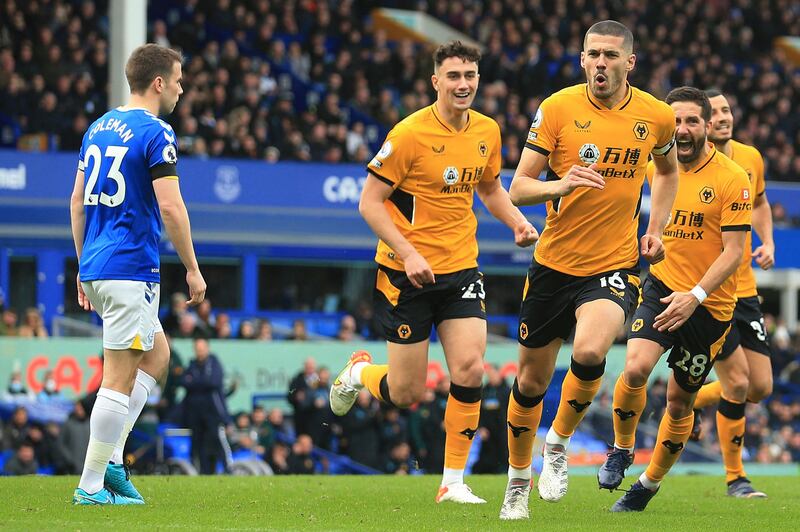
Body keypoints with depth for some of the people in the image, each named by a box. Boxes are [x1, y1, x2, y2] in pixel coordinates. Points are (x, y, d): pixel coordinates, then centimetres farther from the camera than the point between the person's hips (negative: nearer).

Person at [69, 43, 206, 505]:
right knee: (120, 378, -4)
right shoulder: (155, 133, -11)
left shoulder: (100, 128, 14)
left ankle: (110, 457, 11)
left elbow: (77, 201, 17)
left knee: (157, 355, 20)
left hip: (95, 267, 9)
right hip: (131, 269, -9)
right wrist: (193, 270, -8)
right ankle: (92, 485, -3)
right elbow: (170, 207, -16)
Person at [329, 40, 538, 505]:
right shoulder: (410, 134, -14)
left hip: (461, 268, 4)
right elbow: (370, 202, -11)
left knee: (470, 370, -13)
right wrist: (408, 253, -21)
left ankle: (454, 482, 1)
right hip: (407, 273, -4)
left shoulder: (488, 132, 3)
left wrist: (518, 222, 2)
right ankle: (361, 371, 36)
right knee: (406, 394, 0)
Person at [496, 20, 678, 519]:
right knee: (532, 379, 8)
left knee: (590, 352, -28)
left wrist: (655, 229, 8)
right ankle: (518, 481, 31)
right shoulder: (557, 108, -7)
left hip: (616, 264, -1)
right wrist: (560, 185, -26)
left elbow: (668, 170, 21)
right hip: (554, 263, 1)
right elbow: (519, 187, -6)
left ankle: (559, 443, -2)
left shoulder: (657, 116, -1)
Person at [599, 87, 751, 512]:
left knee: (680, 400, 8)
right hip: (661, 286, 2)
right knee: (635, 368, -23)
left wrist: (695, 296, -25)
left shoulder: (731, 178, -11)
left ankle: (649, 485, 26)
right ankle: (621, 449, 1)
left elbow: (733, 252, -14)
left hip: (709, 306, -2)